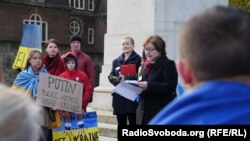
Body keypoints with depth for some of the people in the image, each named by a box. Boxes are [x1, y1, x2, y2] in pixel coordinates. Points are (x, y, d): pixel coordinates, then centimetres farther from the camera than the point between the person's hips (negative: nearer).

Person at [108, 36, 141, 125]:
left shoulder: (137, 59, -1)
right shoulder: (116, 61, 16)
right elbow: (111, 77, 8)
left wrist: (126, 79, -22)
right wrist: (118, 79, -13)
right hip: (119, 97, 5)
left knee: (133, 123, -4)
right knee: (121, 124, 10)